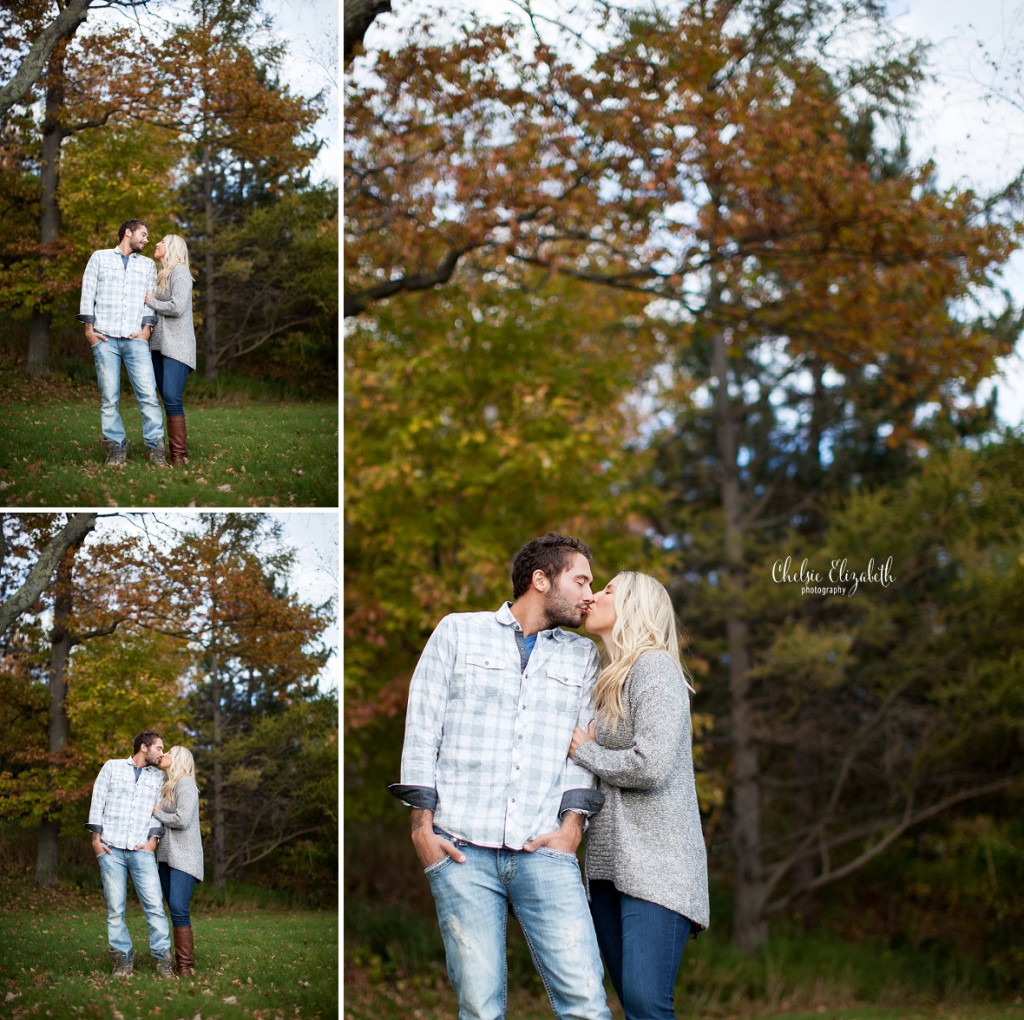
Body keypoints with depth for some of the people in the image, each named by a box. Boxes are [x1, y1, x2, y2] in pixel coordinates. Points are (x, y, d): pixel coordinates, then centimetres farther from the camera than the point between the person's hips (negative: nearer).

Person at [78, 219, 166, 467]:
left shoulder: (148, 265, 20)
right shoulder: (100, 257, 14)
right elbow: (88, 292, 8)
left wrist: (147, 328, -1)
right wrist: (89, 328, -1)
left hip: (135, 339, 1)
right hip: (105, 338, -1)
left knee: (148, 393, -11)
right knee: (109, 397, -5)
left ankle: (156, 448, -8)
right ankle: (116, 448, 1)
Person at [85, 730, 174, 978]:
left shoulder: (158, 777, 16)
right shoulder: (112, 767, 9)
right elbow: (98, 801, 6)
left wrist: (153, 840, -2)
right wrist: (96, 837, -1)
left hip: (142, 851, 1)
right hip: (111, 848, -1)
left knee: (154, 904, -10)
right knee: (115, 907, -3)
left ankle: (163, 958, -5)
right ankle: (123, 958, 4)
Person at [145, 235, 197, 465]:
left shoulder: (180, 272, -6)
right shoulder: (161, 275, 20)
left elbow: (177, 307, -17)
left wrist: (152, 302, -4)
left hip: (176, 345, -9)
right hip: (159, 344, 9)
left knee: (171, 397, -17)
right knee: (167, 399, 4)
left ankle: (179, 454, -18)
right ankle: (177, 449, 5)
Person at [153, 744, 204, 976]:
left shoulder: (185, 783, -8)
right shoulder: (167, 786, 19)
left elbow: (182, 820, -18)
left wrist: (157, 813, -4)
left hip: (184, 857, -8)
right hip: (166, 857, 8)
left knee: (178, 908, -17)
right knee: (175, 911, 4)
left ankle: (186, 966, -16)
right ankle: (183, 962, 5)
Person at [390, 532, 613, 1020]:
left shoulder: (583, 656, 19)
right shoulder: (458, 632, 11)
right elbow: (422, 732, 7)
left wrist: (573, 823, -3)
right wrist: (422, 825, -2)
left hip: (545, 852, 2)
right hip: (461, 849, -2)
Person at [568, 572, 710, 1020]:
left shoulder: (654, 668, -6)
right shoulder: (607, 683, 20)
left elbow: (651, 765, -18)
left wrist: (583, 751, -3)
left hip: (655, 864, -8)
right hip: (608, 865, 8)